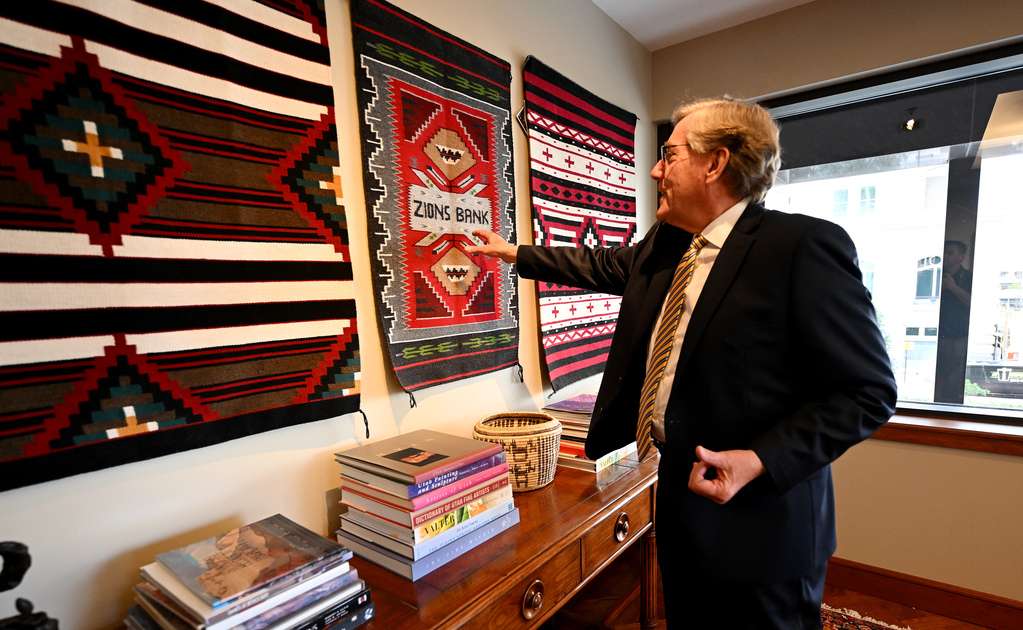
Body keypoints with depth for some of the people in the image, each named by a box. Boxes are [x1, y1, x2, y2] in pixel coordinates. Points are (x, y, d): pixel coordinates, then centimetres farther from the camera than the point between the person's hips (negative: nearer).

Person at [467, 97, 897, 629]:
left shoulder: (804, 245, -19)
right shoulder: (663, 245, 3)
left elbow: (869, 390, -16)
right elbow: (603, 265, 19)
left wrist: (761, 460, -26)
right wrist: (514, 252, 24)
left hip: (758, 513, -7)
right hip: (681, 489, 8)